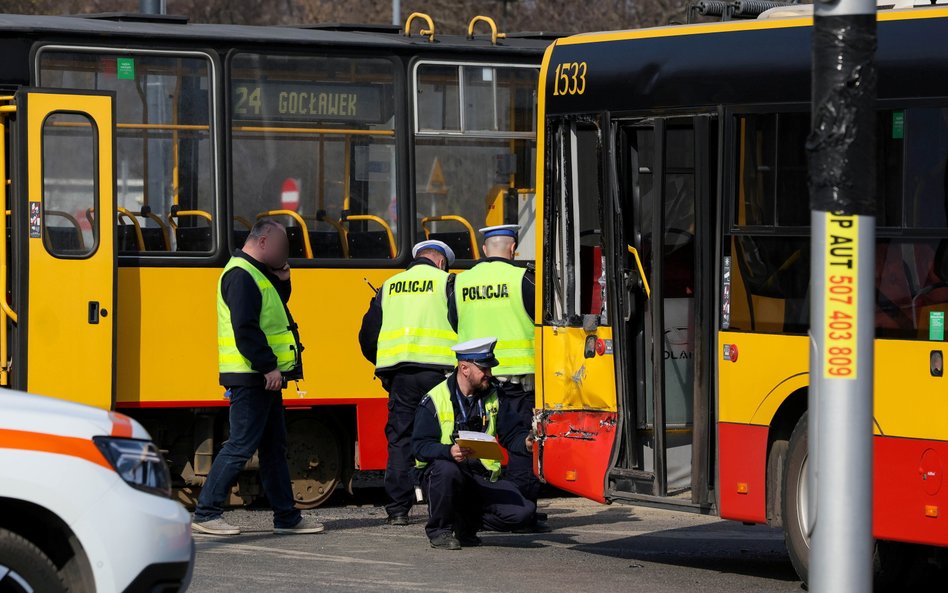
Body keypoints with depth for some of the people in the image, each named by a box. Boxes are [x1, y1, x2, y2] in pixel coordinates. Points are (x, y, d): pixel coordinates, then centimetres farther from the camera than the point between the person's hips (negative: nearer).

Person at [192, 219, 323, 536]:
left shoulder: (258, 274, 17)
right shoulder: (241, 276, -16)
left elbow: (271, 311, 24)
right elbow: (245, 329, -23)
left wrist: (281, 281, 9)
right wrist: (268, 366, -23)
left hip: (264, 378, 11)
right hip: (250, 377, -11)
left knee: (274, 446, 13)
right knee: (241, 445, -9)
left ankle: (287, 517, 18)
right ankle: (205, 513, -5)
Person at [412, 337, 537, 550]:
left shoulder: (493, 397, 10)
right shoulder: (435, 400, -7)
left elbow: (511, 434, 7)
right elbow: (421, 446, -13)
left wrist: (526, 442, -17)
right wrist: (449, 451, -33)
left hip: (483, 478, 4)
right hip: (441, 475, -4)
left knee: (523, 512, -18)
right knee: (446, 469, -40)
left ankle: (466, 522, 9)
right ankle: (439, 530, -13)